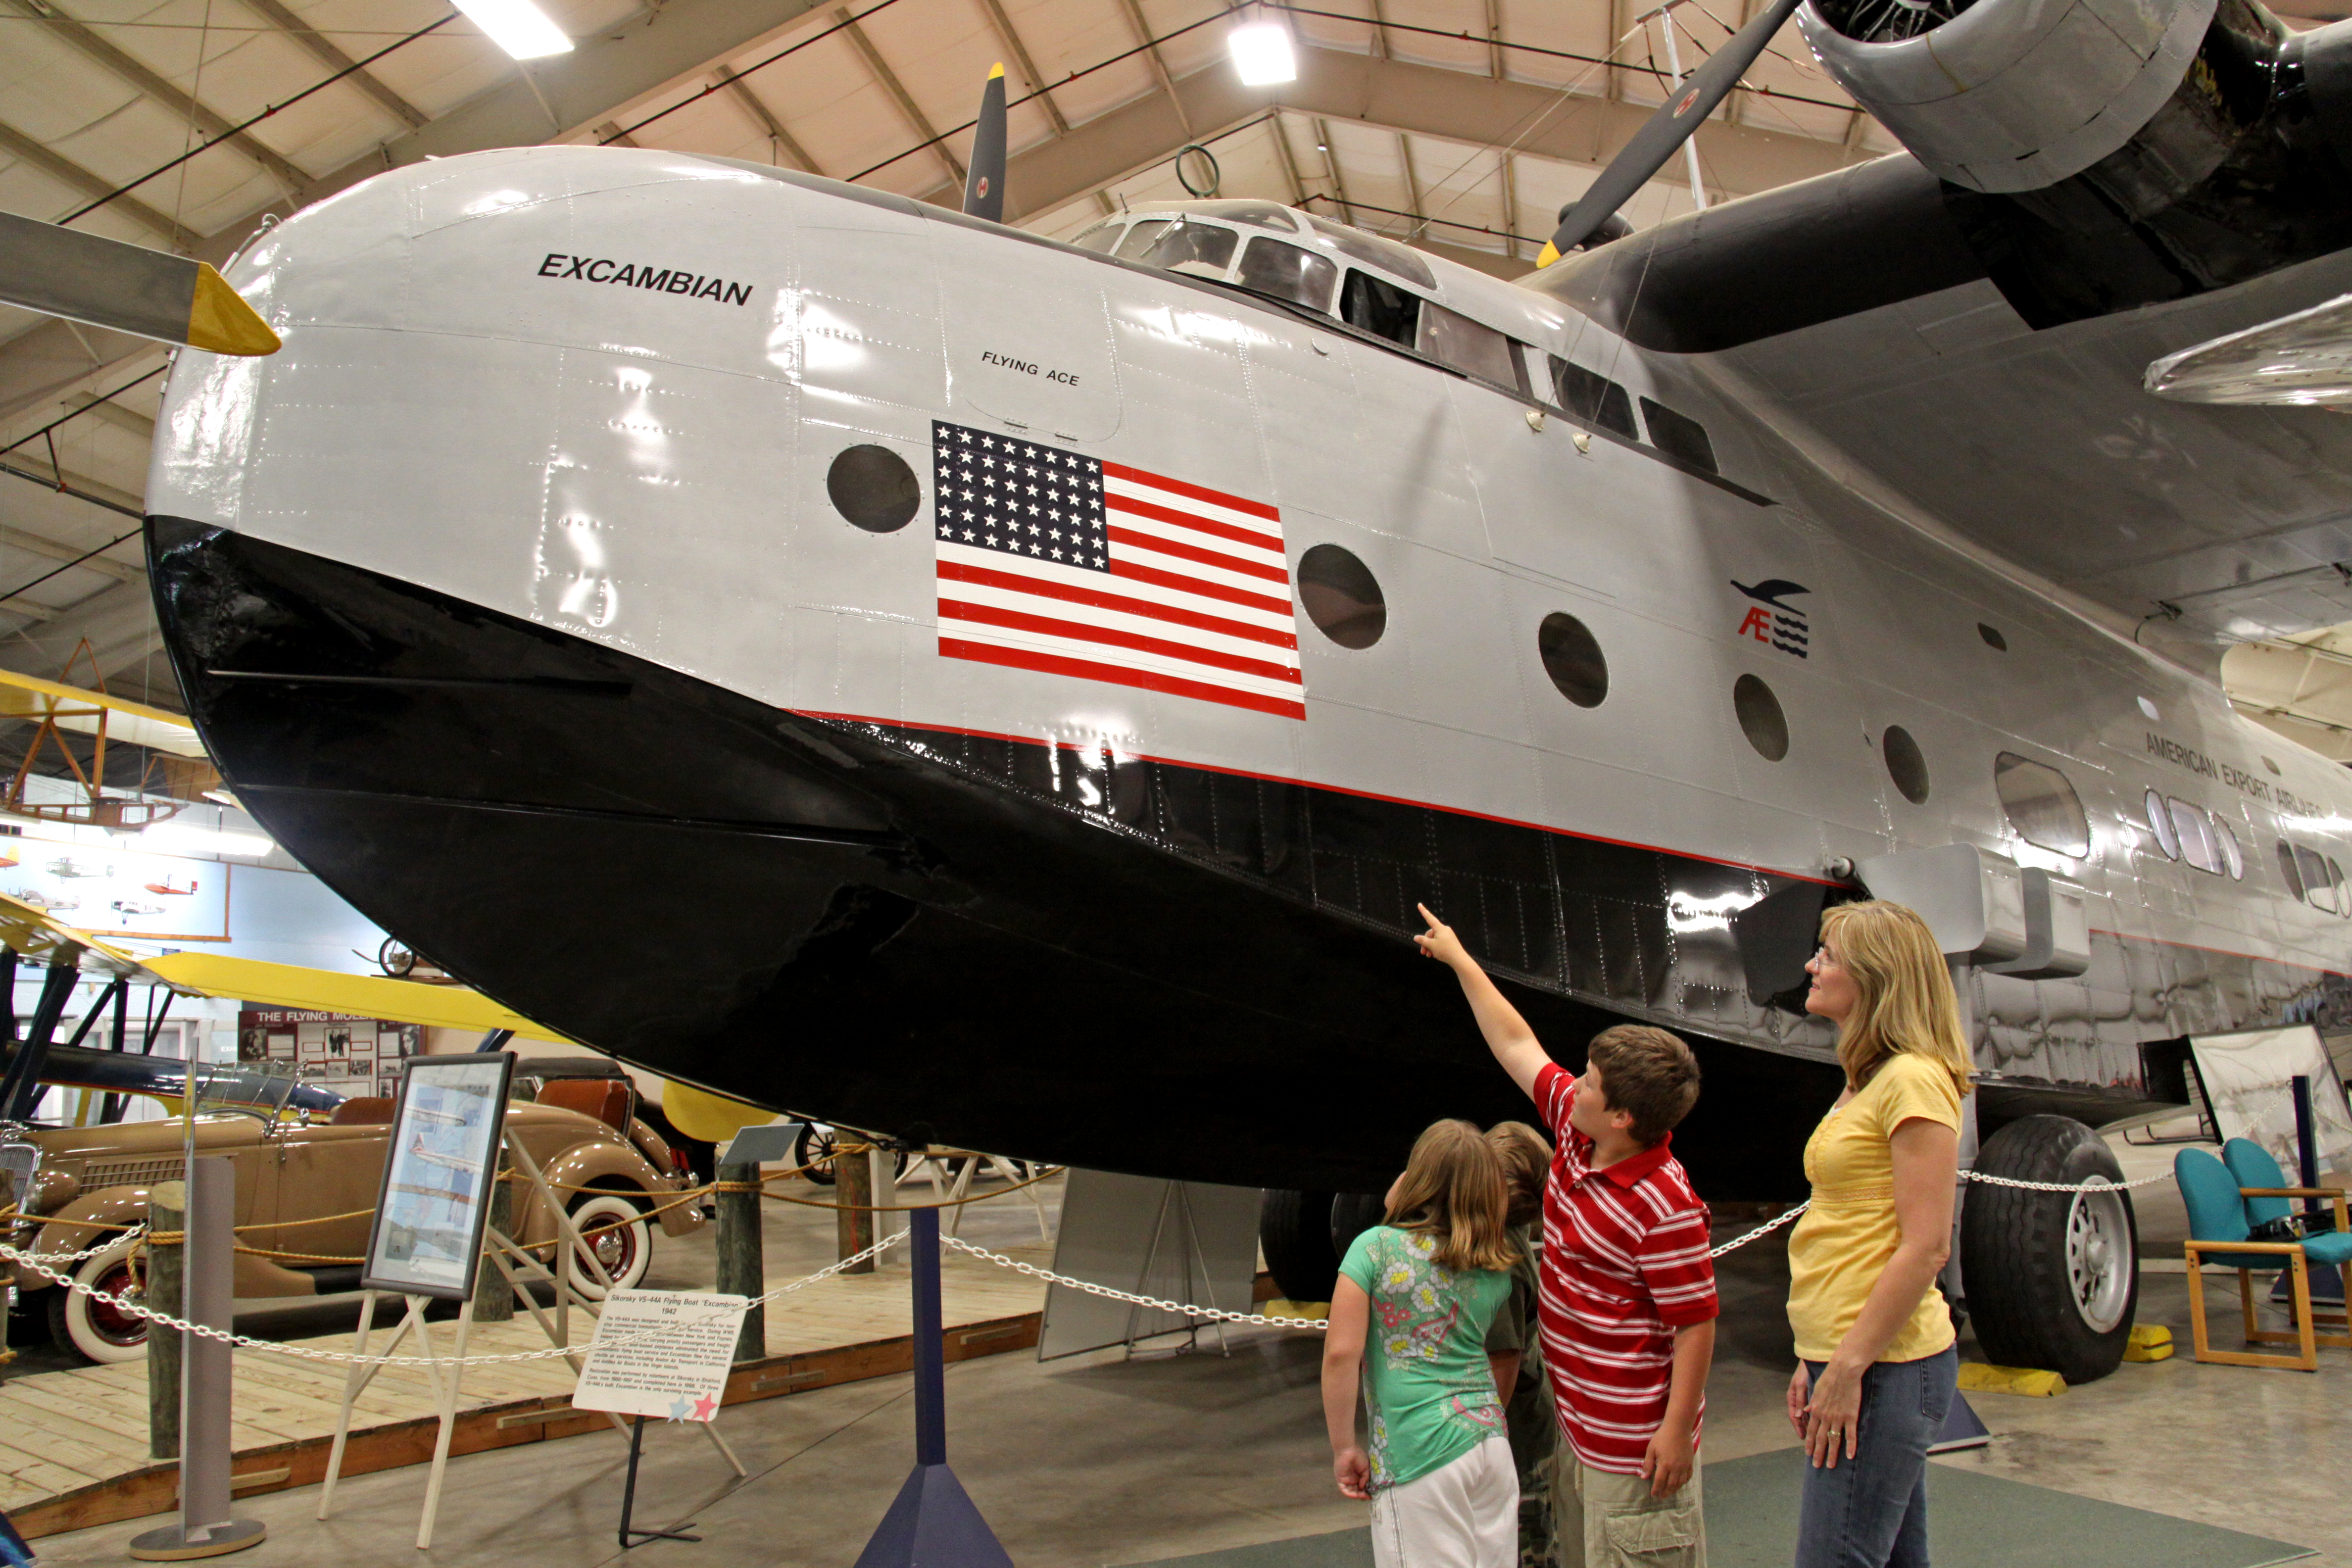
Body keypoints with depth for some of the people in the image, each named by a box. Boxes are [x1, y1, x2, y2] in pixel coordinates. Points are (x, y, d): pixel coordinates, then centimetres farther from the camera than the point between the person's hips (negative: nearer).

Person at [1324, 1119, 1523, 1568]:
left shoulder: (1376, 1247, -7)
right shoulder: (1497, 1272, 6)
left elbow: (1341, 1353, -12)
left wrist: (1344, 1447, -4)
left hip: (1420, 1459, -5)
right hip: (1492, 1444, 5)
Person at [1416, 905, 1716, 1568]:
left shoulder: (1665, 1208, -27)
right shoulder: (1577, 1132, -2)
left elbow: (1696, 1326, -22)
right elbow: (1517, 1045, 8)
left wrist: (1676, 1433, -20)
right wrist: (1459, 958, 14)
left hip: (1632, 1439, -9)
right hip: (1577, 1415, 9)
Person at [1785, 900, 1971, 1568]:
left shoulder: (1914, 1080, -14)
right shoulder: (1865, 1083, 15)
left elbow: (1925, 1247, -19)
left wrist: (1848, 1369, -18)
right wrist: (1815, 1362, 16)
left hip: (1884, 1365, -9)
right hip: (1849, 1359, 9)